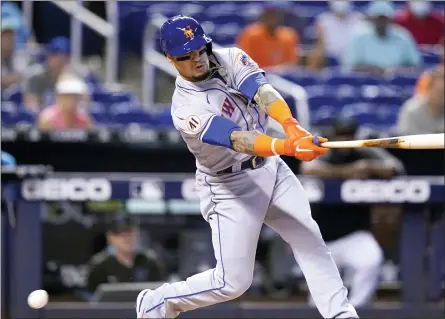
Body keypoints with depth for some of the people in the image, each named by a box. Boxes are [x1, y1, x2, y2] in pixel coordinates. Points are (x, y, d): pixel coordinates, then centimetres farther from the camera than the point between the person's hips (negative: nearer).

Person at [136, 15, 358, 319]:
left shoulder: (230, 58, -9)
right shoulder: (186, 110, -26)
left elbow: (260, 90, -27)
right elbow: (236, 139, -39)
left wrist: (292, 126, -47)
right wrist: (288, 146, -55)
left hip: (270, 168, 6)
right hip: (230, 187, -6)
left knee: (311, 240, 0)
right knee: (233, 281, -2)